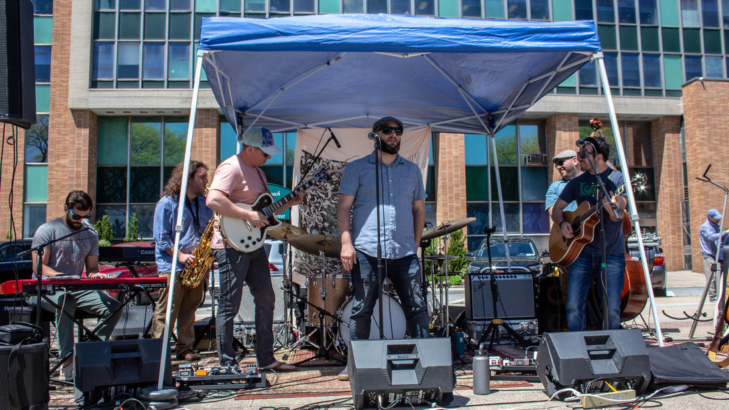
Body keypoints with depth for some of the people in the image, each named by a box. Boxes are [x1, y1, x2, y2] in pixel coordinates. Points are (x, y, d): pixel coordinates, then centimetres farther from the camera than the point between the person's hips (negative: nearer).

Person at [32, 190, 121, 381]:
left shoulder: (90, 236, 16)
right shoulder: (47, 230, 0)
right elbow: (38, 267, -8)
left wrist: (95, 274, -9)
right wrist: (62, 277, -27)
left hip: (78, 289, 5)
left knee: (114, 307, -20)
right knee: (66, 301, -41)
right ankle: (67, 360, -40)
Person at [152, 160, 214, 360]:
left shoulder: (204, 204, 13)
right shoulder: (167, 203, -3)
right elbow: (161, 238, -6)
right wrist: (180, 255, -16)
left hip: (195, 267, 5)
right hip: (172, 267, -5)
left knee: (189, 311, 10)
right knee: (167, 312, -3)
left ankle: (185, 348, 19)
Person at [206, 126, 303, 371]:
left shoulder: (257, 171, 19)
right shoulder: (231, 168, -12)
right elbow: (213, 200, -27)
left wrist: (289, 203, 11)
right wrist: (248, 216, -25)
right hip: (232, 245, -10)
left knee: (266, 300, 11)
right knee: (229, 306, -2)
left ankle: (266, 359, 20)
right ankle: (227, 363, 9)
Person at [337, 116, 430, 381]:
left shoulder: (412, 171, 18)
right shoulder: (357, 168, 8)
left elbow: (419, 209, 20)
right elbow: (344, 206, 1)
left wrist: (415, 245, 10)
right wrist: (346, 243, -10)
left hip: (405, 253, 3)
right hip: (366, 251, -2)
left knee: (417, 307, 2)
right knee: (361, 309, 3)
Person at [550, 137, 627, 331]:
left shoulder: (617, 179, 0)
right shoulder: (577, 182, 11)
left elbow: (618, 215, -12)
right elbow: (556, 209, 16)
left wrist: (611, 206, -35)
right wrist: (562, 223, -6)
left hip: (612, 253, -3)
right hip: (582, 251, 3)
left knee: (612, 309, -6)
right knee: (574, 306, -4)